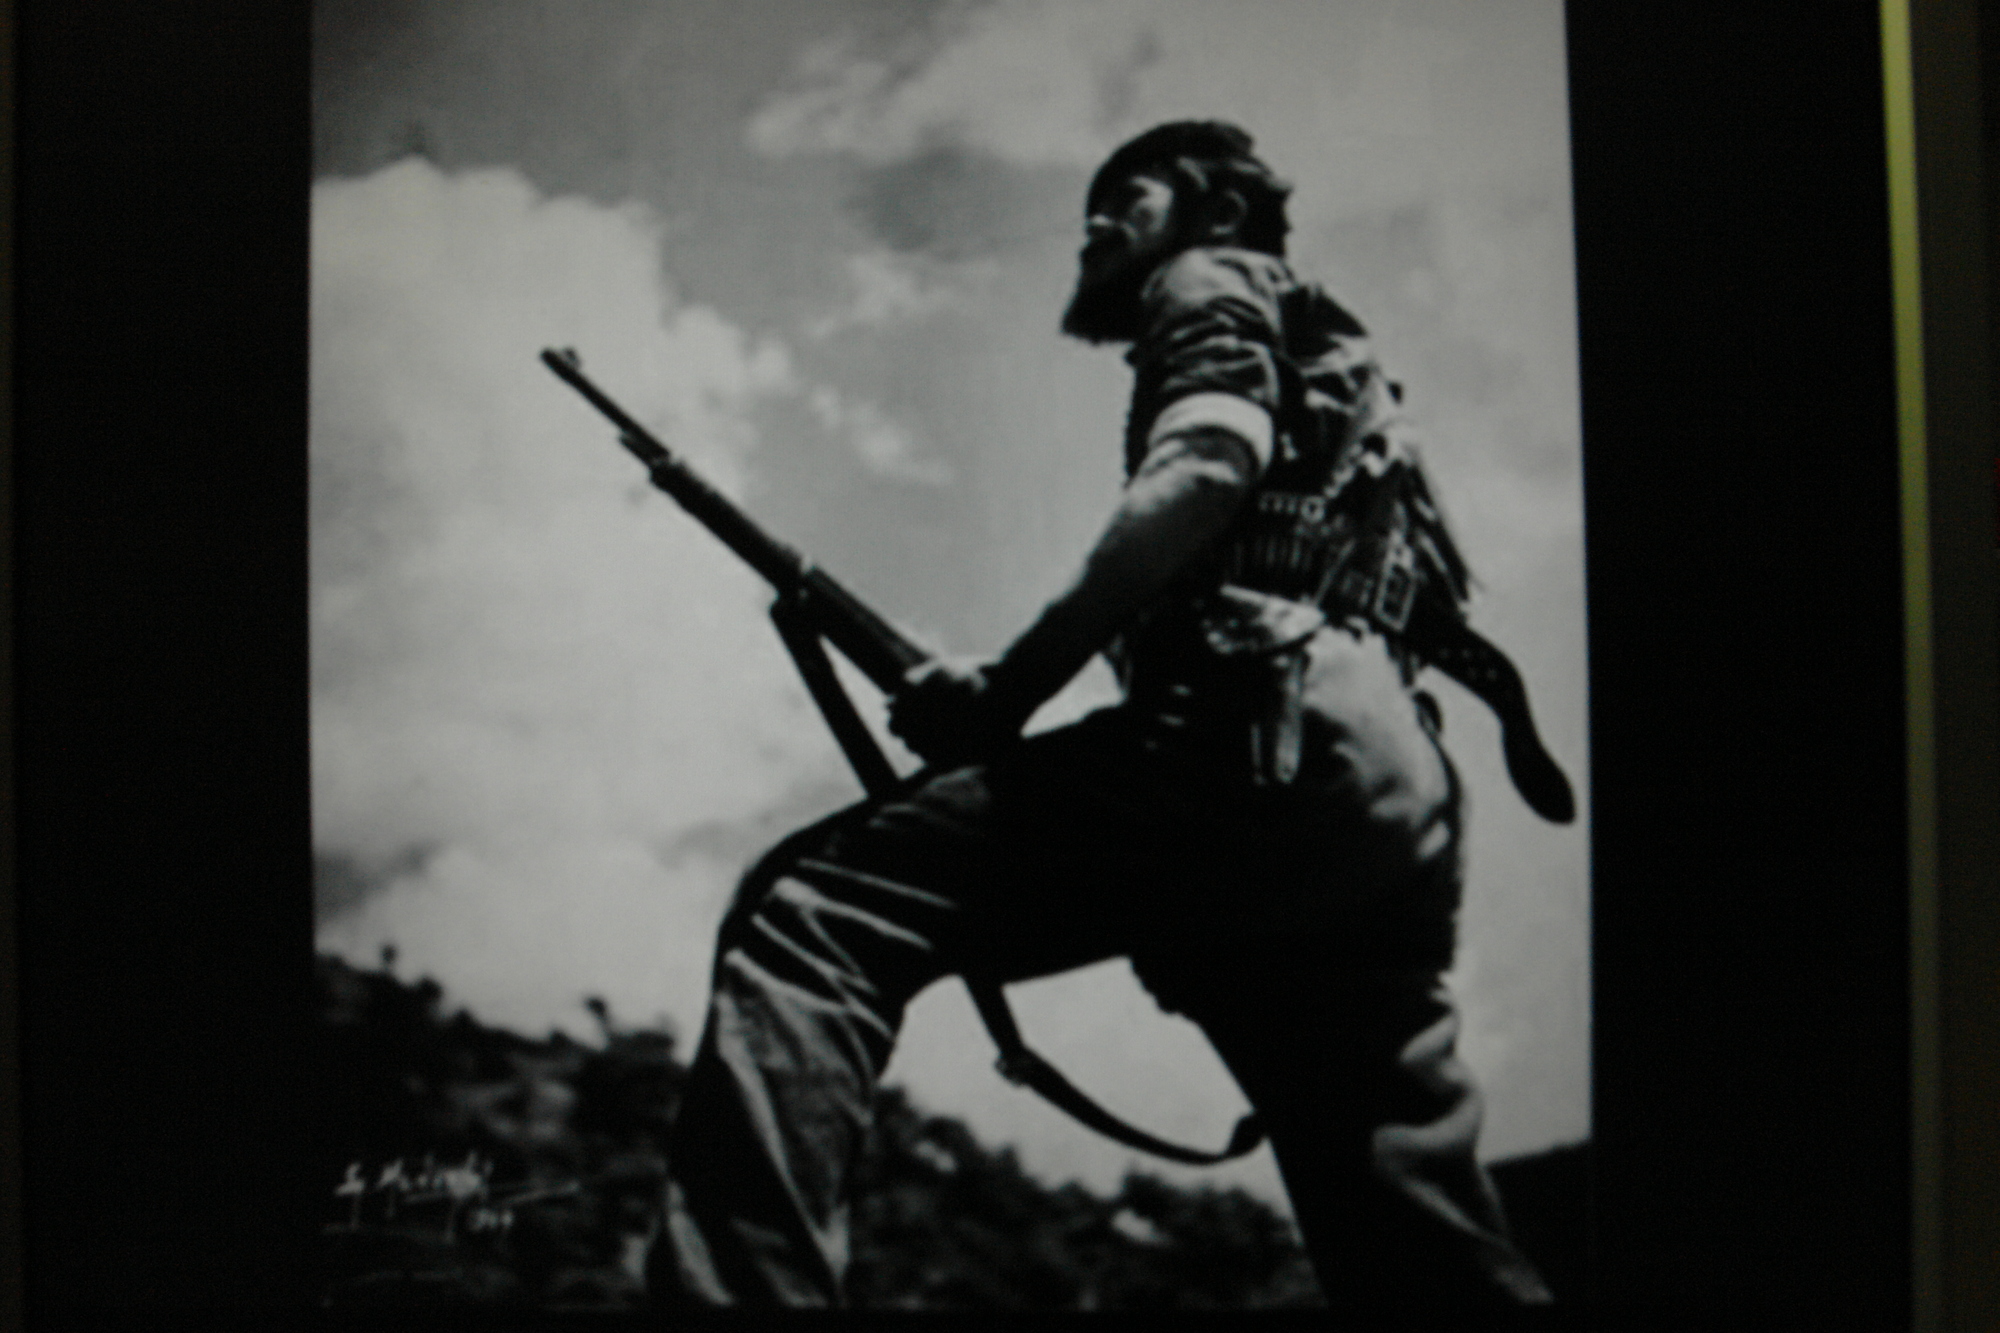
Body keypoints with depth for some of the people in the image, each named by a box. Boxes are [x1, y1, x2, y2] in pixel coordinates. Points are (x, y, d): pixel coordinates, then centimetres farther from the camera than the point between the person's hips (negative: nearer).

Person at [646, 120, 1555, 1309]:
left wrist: (1009, 685, -8)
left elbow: (1208, 463, -7)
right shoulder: (1331, 373, 40)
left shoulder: (1214, 285, 16)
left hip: (1269, 742, -9)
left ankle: (744, 1288, -34)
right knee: (1435, 1259, 9)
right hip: (1392, 800, 9)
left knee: (810, 914, -16)